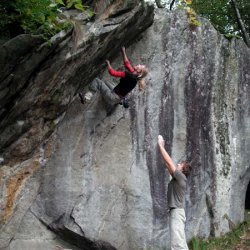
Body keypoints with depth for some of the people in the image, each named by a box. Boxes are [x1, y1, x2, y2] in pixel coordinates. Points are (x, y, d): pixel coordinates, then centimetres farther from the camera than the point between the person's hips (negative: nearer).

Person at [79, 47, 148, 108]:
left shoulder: (129, 76, -25)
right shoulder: (134, 75, 0)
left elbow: (112, 72, -22)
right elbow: (127, 63, 14)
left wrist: (108, 63, -6)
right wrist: (123, 52, 17)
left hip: (113, 98, -9)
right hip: (119, 98, 9)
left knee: (97, 81, -6)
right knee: (106, 83, 35)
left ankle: (85, 98, -7)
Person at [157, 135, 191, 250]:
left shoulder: (181, 177, -8)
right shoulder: (177, 178, 17)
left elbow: (168, 162, -10)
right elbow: (168, 163, 21)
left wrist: (161, 145, -3)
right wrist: (161, 147, 22)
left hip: (177, 212, -10)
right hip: (176, 212, 10)